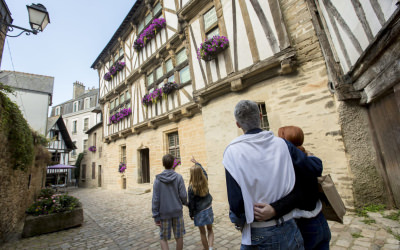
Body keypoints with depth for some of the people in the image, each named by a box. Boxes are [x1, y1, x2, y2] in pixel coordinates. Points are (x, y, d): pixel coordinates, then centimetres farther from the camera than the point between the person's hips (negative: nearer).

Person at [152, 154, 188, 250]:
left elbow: (155, 199, -8)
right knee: (179, 237, 17)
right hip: (177, 212, 0)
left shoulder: (158, 179, -9)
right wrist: (185, 203, 13)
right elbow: (183, 195, -9)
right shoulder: (178, 177, -10)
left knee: (163, 238, 17)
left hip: (164, 213, 0)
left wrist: (156, 216, -1)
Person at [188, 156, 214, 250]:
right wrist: (196, 162, 21)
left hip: (199, 212, -4)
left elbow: (191, 203, -13)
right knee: (210, 230, 20)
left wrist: (191, 214, 4)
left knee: (202, 233, 16)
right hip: (208, 209, 4)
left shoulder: (191, 188, -23)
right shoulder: (205, 182, -11)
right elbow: (204, 171, 9)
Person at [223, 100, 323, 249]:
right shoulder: (281, 143, -7)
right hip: (289, 229, 3)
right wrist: (307, 155, 25)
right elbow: (316, 167, 3)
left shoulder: (233, 151, -17)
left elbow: (236, 201, -16)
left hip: (258, 236, -2)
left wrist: (238, 222, 4)